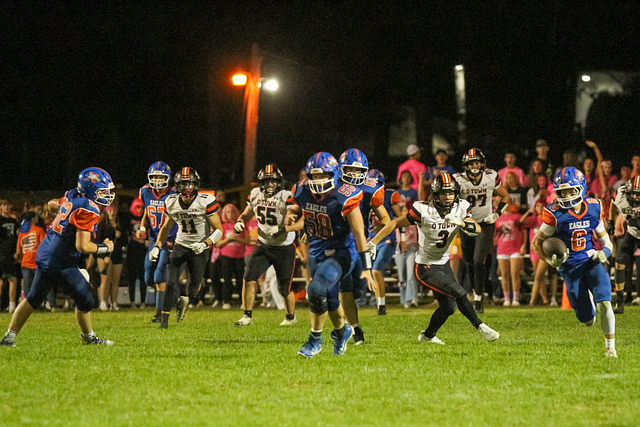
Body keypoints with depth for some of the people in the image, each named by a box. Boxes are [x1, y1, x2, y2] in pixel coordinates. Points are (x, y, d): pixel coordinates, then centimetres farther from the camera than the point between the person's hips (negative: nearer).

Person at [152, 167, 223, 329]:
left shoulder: (206, 202, -18)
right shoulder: (171, 202, -6)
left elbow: (219, 230, -13)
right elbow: (166, 227, 11)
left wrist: (205, 244, -29)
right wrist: (157, 246, -1)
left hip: (199, 249, -2)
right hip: (181, 245, 2)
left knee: (195, 284, 3)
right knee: (171, 282, -13)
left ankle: (185, 300, 39)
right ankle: (165, 318, -2)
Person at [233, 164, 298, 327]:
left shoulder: (286, 197, -18)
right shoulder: (256, 194, 0)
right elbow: (247, 214, 16)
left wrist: (282, 228, -40)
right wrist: (240, 222, -6)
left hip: (284, 248, -4)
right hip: (263, 245, 4)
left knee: (284, 289, 5)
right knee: (249, 278, -12)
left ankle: (291, 317, 31)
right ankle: (247, 316, -1)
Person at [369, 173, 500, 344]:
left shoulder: (461, 208, -6)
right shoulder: (424, 211, -21)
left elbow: (477, 229, -15)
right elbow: (395, 223, -13)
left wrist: (460, 222, -34)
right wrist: (373, 243, -14)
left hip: (443, 264, 7)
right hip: (426, 267, -6)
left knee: (449, 307, 10)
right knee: (459, 293, -19)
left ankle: (428, 335, 33)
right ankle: (480, 327, -7)